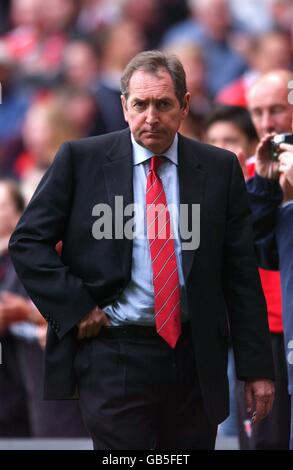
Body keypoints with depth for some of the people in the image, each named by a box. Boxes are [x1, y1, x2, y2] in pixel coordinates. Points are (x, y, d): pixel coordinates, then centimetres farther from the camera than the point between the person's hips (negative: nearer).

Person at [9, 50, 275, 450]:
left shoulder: (220, 169, 5)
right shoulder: (81, 160, 0)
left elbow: (241, 275, 6)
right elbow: (27, 242, 2)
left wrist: (257, 368, 3)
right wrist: (75, 308, -8)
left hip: (194, 357, 2)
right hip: (113, 356, -2)